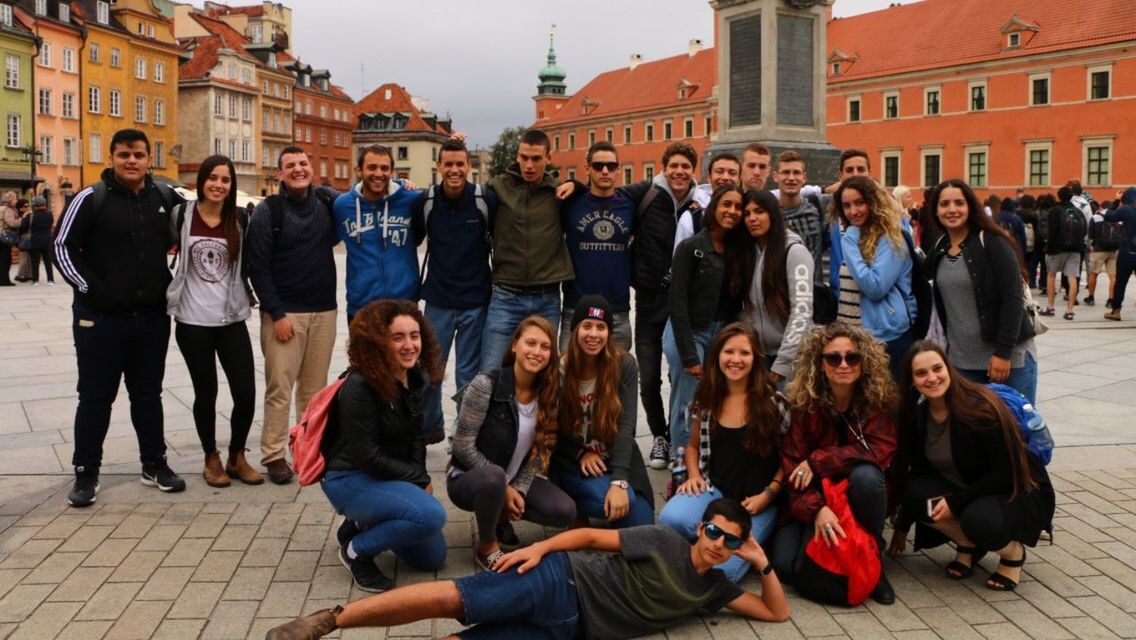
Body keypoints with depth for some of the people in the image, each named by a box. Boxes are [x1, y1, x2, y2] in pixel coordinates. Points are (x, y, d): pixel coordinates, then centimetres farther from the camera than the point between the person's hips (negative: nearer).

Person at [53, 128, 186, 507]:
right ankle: (86, 473, 16)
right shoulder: (91, 199, -7)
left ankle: (154, 465, 24)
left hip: (152, 316, 3)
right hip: (100, 317, -3)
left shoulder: (166, 199, 4)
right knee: (95, 397, 5)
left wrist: (172, 282, 8)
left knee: (148, 394, 13)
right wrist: (90, 288, -13)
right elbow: (63, 248, -4)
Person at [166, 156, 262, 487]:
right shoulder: (181, 216, -3)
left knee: (246, 394, -3)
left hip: (232, 320, 1)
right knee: (206, 393, 8)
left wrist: (247, 295, 6)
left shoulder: (240, 218, 1)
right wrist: (169, 291, 3)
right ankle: (211, 459, 26)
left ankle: (237, 457, 19)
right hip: (192, 321, -1)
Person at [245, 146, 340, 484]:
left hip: (324, 310, 3)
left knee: (315, 386, 7)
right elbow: (257, 268, -5)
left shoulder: (327, 201, 7)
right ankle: (274, 456, 6)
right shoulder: (267, 211, -3)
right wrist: (276, 313, -12)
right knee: (280, 387, -3)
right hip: (283, 312, -3)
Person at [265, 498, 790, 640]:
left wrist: (763, 563, 1)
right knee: (450, 597, -21)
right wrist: (540, 548, -15)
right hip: (561, 582, -2)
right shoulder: (665, 542, -1)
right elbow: (593, 536, -1)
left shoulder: (713, 588, 12)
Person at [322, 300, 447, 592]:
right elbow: (366, 455, -22)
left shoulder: (415, 379, 0)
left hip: (392, 477, 8)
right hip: (350, 480, -8)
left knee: (432, 558, 9)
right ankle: (356, 550, -6)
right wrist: (419, 479, -14)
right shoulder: (359, 387, -24)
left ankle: (359, 525, 25)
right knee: (431, 515, -29)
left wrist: (419, 476, -7)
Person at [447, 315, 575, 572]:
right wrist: (503, 487, -19)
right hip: (468, 478, -5)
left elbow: (542, 450, -1)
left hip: (517, 479, 5)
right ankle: (487, 547, -12)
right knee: (493, 478, -40)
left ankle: (500, 515, 11)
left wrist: (519, 489, -14)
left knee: (565, 511, -16)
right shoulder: (486, 385, -21)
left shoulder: (549, 393, -5)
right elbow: (463, 446, -20)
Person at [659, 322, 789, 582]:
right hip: (714, 490, 4)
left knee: (719, 570, -25)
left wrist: (767, 496, -13)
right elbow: (693, 445, 19)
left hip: (757, 501, -3)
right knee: (671, 519, -30)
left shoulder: (773, 401, -7)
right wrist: (694, 475, -1)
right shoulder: (708, 397, 5)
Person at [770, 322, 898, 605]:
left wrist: (818, 461, -24)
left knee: (865, 475, -34)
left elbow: (880, 450, -20)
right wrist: (816, 509, -32)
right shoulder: (804, 403, -13)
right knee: (785, 563, -22)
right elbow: (791, 465, -16)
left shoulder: (878, 400, -10)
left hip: (861, 496, 0)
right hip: (815, 499, 0)